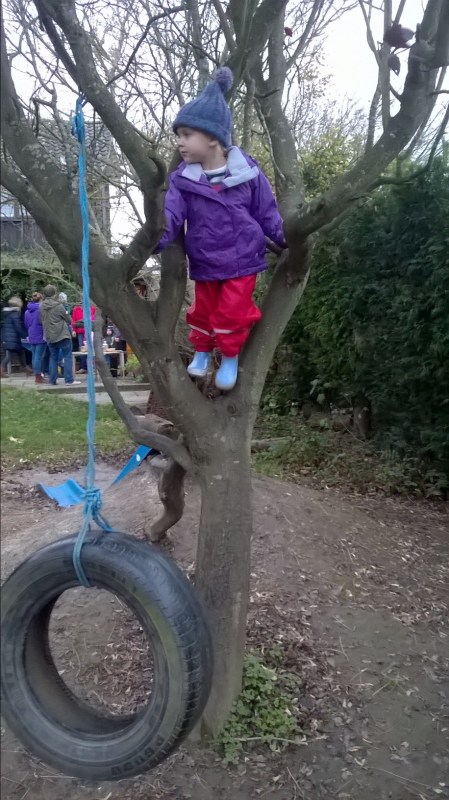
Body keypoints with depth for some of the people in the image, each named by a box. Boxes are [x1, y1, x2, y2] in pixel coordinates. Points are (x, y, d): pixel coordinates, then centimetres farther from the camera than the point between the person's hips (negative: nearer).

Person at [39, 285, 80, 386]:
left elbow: (42, 320, 11)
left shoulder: (41, 306, 1)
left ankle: (52, 380, 13)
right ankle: (69, 379, -2)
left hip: (49, 336, 5)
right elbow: (68, 320, -4)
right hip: (62, 335, -5)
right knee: (67, 356, 1)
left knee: (53, 357, 13)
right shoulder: (58, 305, -13)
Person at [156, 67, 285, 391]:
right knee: (203, 311, 15)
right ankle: (202, 352, 41)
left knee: (232, 312, 1)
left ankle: (230, 358, 26)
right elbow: (170, 215, -17)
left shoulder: (248, 171, -10)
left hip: (242, 260, -2)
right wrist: (154, 239, -34)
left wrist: (286, 239, -1)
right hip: (205, 264, 2)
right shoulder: (183, 179, -7)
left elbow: (267, 212, 0)